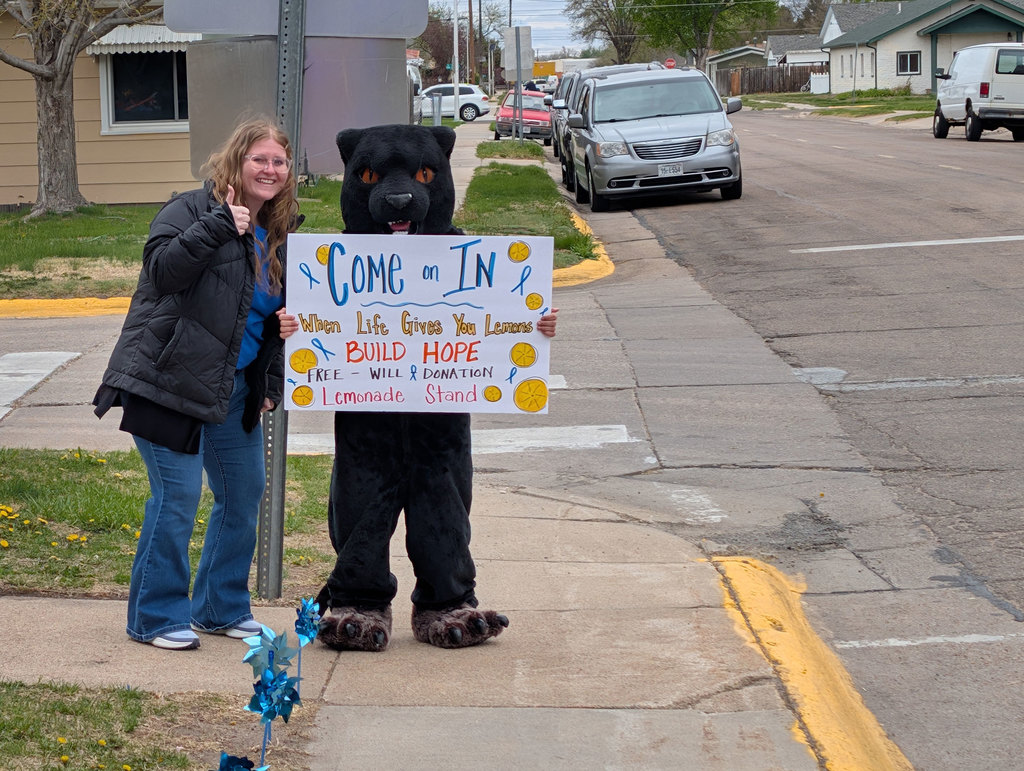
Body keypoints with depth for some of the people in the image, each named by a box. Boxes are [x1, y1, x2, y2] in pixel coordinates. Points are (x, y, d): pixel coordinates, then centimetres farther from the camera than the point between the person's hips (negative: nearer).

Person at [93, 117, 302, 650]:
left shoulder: (278, 235, 14)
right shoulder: (192, 209, -9)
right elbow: (162, 269, -26)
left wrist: (285, 326, 4)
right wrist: (219, 225, -29)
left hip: (234, 388, 8)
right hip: (170, 380, -8)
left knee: (244, 495, 11)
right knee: (178, 494, -8)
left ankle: (222, 609, 26)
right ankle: (156, 617, 5)